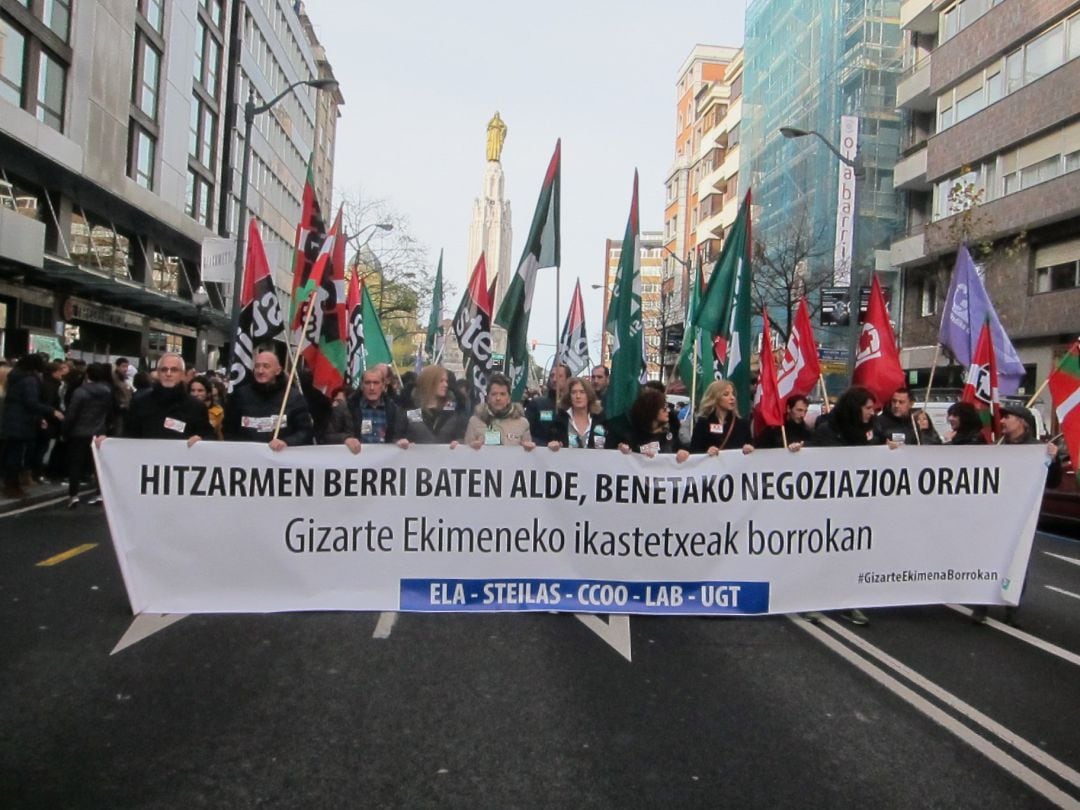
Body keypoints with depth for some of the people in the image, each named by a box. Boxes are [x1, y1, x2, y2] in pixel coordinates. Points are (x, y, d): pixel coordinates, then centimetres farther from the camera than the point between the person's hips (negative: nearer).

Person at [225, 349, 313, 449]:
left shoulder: (294, 397, 4)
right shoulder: (240, 395, 11)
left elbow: (306, 432, -1)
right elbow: (229, 431, 14)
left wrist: (287, 443, -18)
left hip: (282, 455, -1)